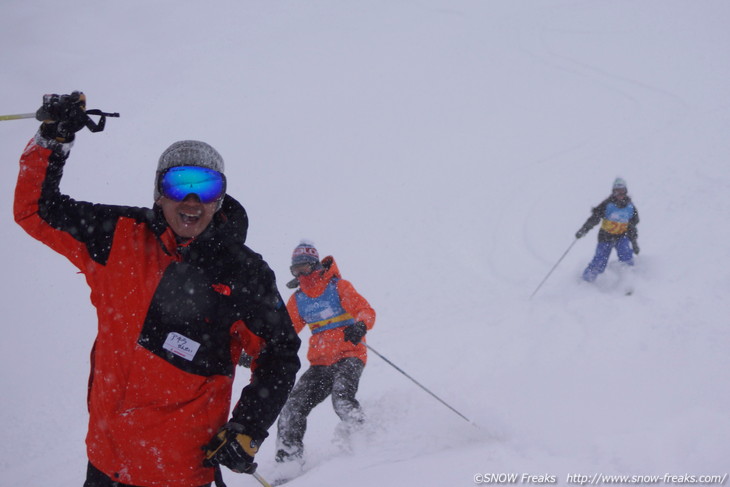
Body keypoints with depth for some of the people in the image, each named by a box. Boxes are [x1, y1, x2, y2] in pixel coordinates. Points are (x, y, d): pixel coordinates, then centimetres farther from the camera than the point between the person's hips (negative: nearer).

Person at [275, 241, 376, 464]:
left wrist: (360, 326, -32)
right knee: (294, 406, -10)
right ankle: (287, 457, -5)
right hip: (320, 363, 5)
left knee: (341, 397, -31)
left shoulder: (338, 287, -1)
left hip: (348, 356, -5)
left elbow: (366, 311, -8)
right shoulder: (297, 300, 14)